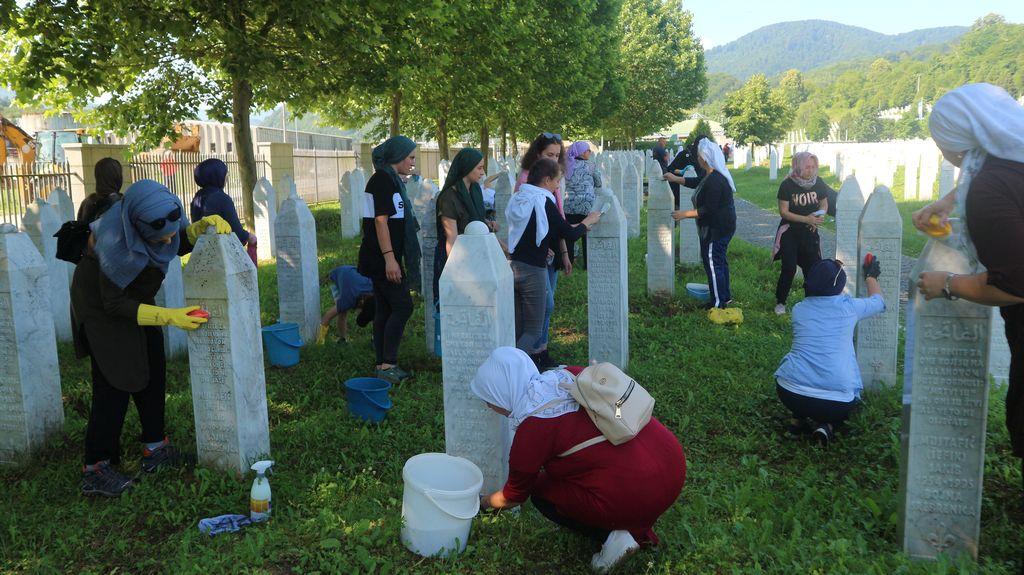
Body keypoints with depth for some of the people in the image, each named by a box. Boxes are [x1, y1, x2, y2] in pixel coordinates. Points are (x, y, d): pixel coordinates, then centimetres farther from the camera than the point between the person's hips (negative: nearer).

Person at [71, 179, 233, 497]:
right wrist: (169, 316, -32)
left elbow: (181, 244, 1)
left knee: (152, 370, 9)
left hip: (133, 298, 8)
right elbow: (114, 304, -28)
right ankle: (95, 470, 2)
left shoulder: (165, 211, -20)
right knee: (116, 381, -8)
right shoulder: (118, 244, -38)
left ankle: (154, 449, 21)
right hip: (101, 305, -8)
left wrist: (205, 224, -19)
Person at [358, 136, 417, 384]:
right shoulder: (383, 179, -13)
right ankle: (388, 364, -6)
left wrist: (392, 258, 26)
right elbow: (380, 220, -19)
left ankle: (383, 364, 15)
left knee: (384, 310, 10)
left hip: (382, 258, 10)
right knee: (402, 306, -9)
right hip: (381, 258, -10)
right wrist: (389, 258, -23)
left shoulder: (390, 179, 17)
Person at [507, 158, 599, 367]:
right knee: (533, 331, 0)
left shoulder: (517, 199, 11)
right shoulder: (544, 202, -12)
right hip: (533, 271, -7)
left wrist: (576, 227, 23)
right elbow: (569, 234, -9)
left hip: (513, 266, 7)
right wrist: (587, 222, 11)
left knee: (518, 329, 13)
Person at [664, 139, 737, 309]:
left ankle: (718, 303, 5)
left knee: (712, 263, -3)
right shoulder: (717, 175, 7)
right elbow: (697, 182, 24)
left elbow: (709, 210, -27)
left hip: (716, 229, -11)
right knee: (720, 261, 20)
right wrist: (676, 179, 27)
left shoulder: (714, 181, -27)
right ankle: (725, 296, 32)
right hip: (723, 226, 11)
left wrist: (685, 214, -20)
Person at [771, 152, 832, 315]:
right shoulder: (787, 185, -13)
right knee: (789, 269, -6)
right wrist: (806, 219, -22)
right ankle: (780, 302, 10)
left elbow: (824, 204, 12)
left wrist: (820, 216, -11)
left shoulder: (818, 183, -2)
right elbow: (783, 211, -14)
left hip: (810, 233, 4)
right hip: (790, 233, -3)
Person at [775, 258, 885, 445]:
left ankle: (799, 418, 16)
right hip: (836, 403, -2)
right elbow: (879, 301, 28)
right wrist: (871, 277, 47)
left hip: (789, 393, 2)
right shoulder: (849, 307, 4)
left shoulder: (798, 309, 9)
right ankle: (827, 425, 3)